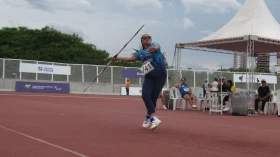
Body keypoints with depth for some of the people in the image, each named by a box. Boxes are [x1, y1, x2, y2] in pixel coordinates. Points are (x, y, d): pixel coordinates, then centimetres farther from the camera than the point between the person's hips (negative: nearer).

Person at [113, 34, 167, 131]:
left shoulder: (154, 44, 2)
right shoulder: (141, 53, 15)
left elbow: (157, 47, -22)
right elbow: (130, 59, 21)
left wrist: (154, 48, -45)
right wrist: (118, 58, 19)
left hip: (160, 75, -4)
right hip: (149, 76, 4)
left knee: (153, 98, -2)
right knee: (145, 95, -16)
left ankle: (149, 117, 19)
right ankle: (154, 118, -11)